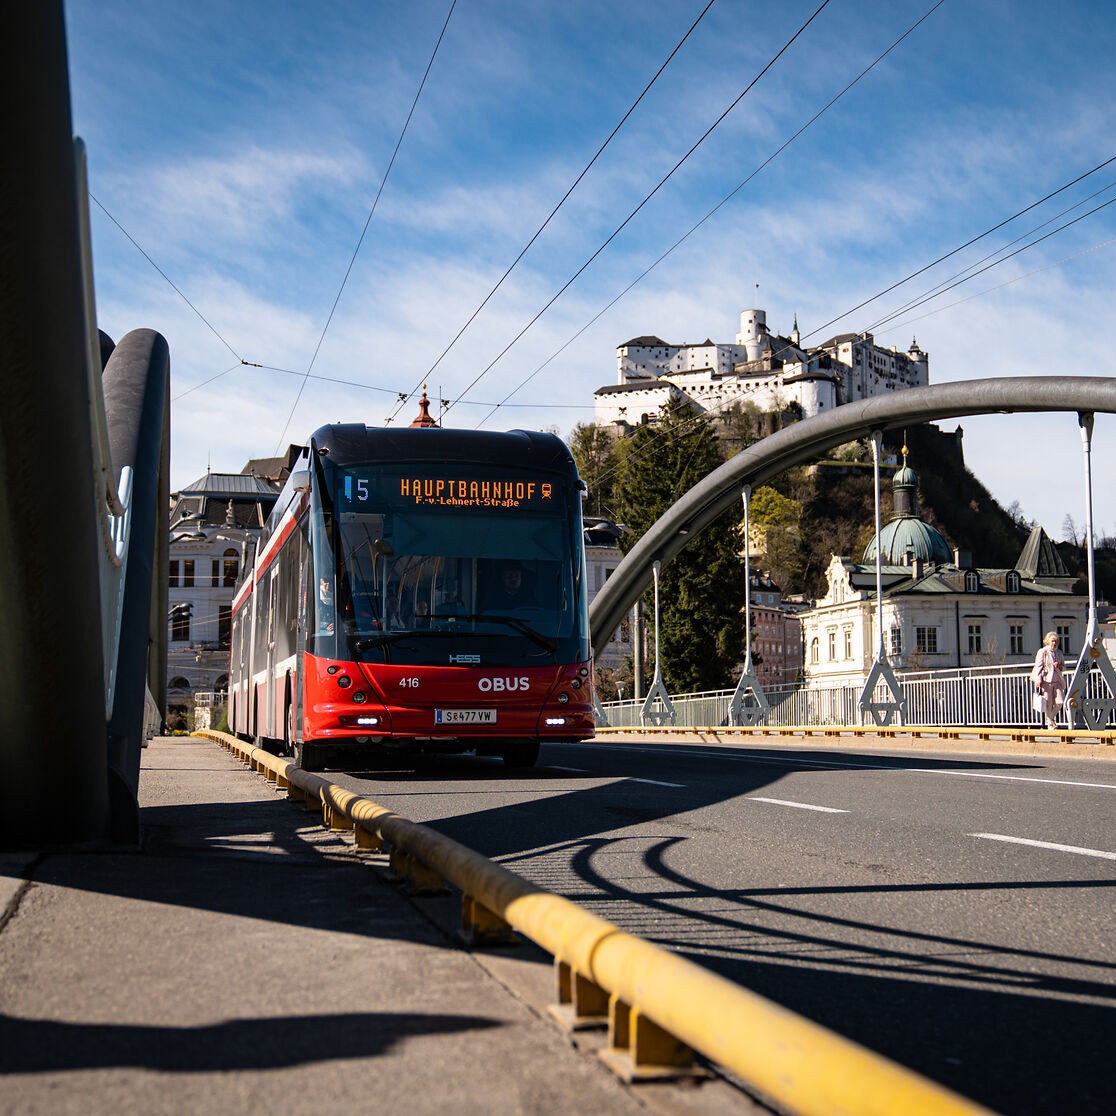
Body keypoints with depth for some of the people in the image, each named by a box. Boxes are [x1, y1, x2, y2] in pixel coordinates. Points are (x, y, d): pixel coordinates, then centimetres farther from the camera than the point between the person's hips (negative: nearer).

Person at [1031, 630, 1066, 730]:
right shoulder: (1042, 652, -2)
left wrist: (1059, 666, -4)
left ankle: (1052, 717, 19)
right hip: (1046, 681, -4)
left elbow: (1064, 666, 21)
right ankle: (1050, 723, 13)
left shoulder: (1059, 652, 14)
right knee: (1048, 704, -1)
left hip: (1057, 681, 4)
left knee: (1060, 702, -5)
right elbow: (1038, 666, -4)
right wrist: (1038, 680, -13)